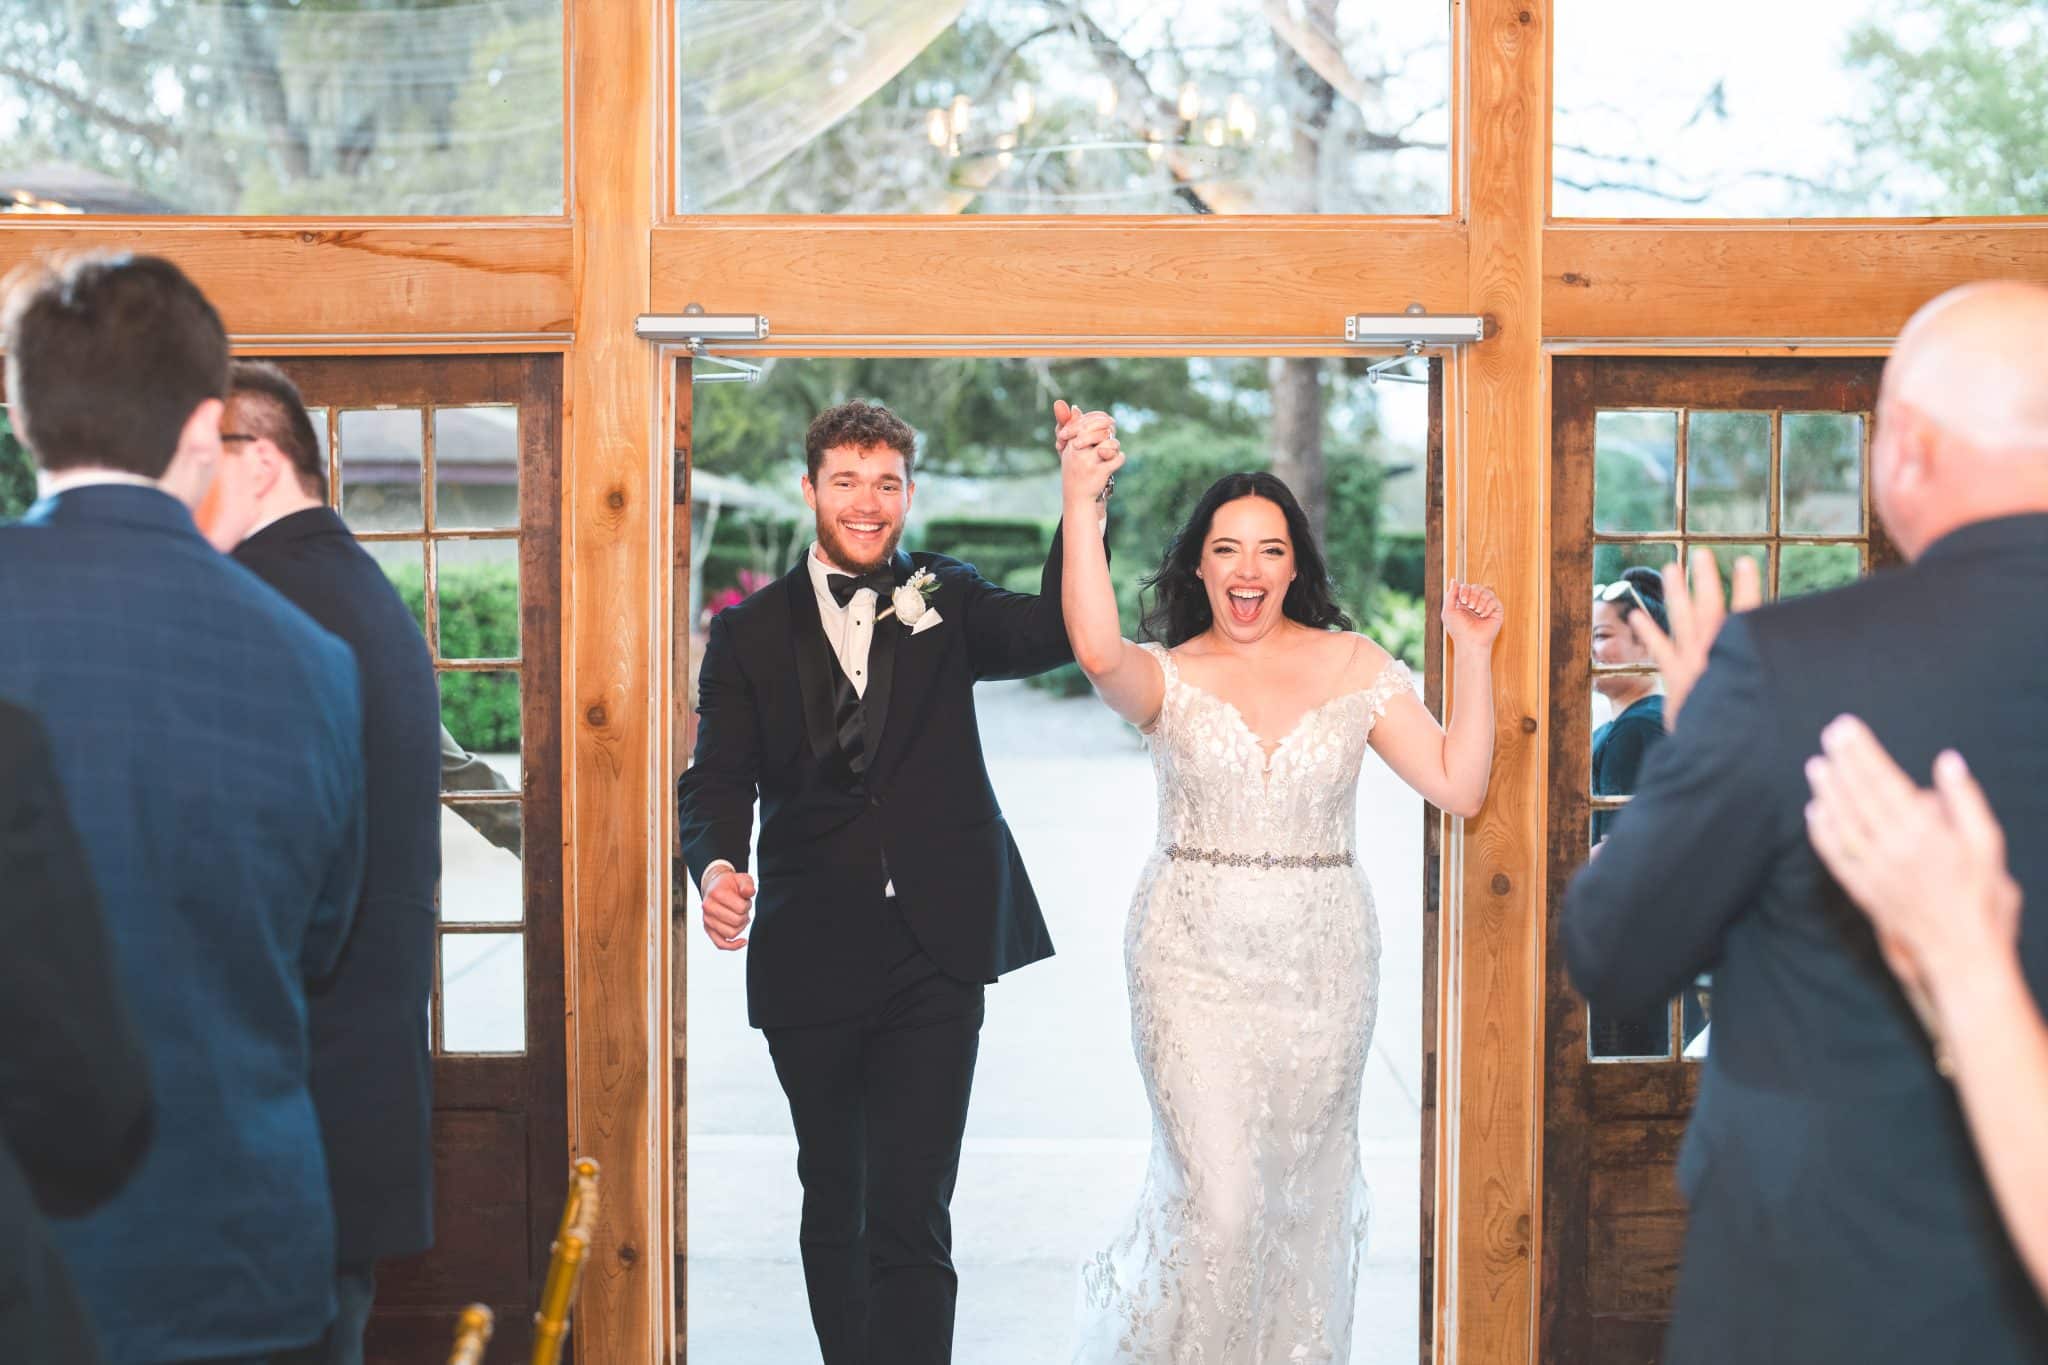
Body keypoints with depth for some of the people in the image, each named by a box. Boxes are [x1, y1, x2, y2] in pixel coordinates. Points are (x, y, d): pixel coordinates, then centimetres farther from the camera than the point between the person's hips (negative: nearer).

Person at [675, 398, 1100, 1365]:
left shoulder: (948, 604, 6)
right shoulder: (749, 633, 7)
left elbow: (1055, 634, -12)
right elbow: (719, 780, 0)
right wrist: (716, 867, -21)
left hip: (932, 952, -2)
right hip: (810, 953, 2)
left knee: (911, 1212, -8)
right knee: (833, 1202, 17)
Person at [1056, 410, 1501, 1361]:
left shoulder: (1353, 666, 2)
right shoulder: (1169, 676, -2)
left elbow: (1458, 785, -2)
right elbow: (1098, 653, -27)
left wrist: (1472, 656, -9)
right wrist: (1080, 508, -35)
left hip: (1322, 962, 2)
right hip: (1195, 961, -2)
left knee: (1306, 1195, 13)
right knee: (1217, 1200, -9)